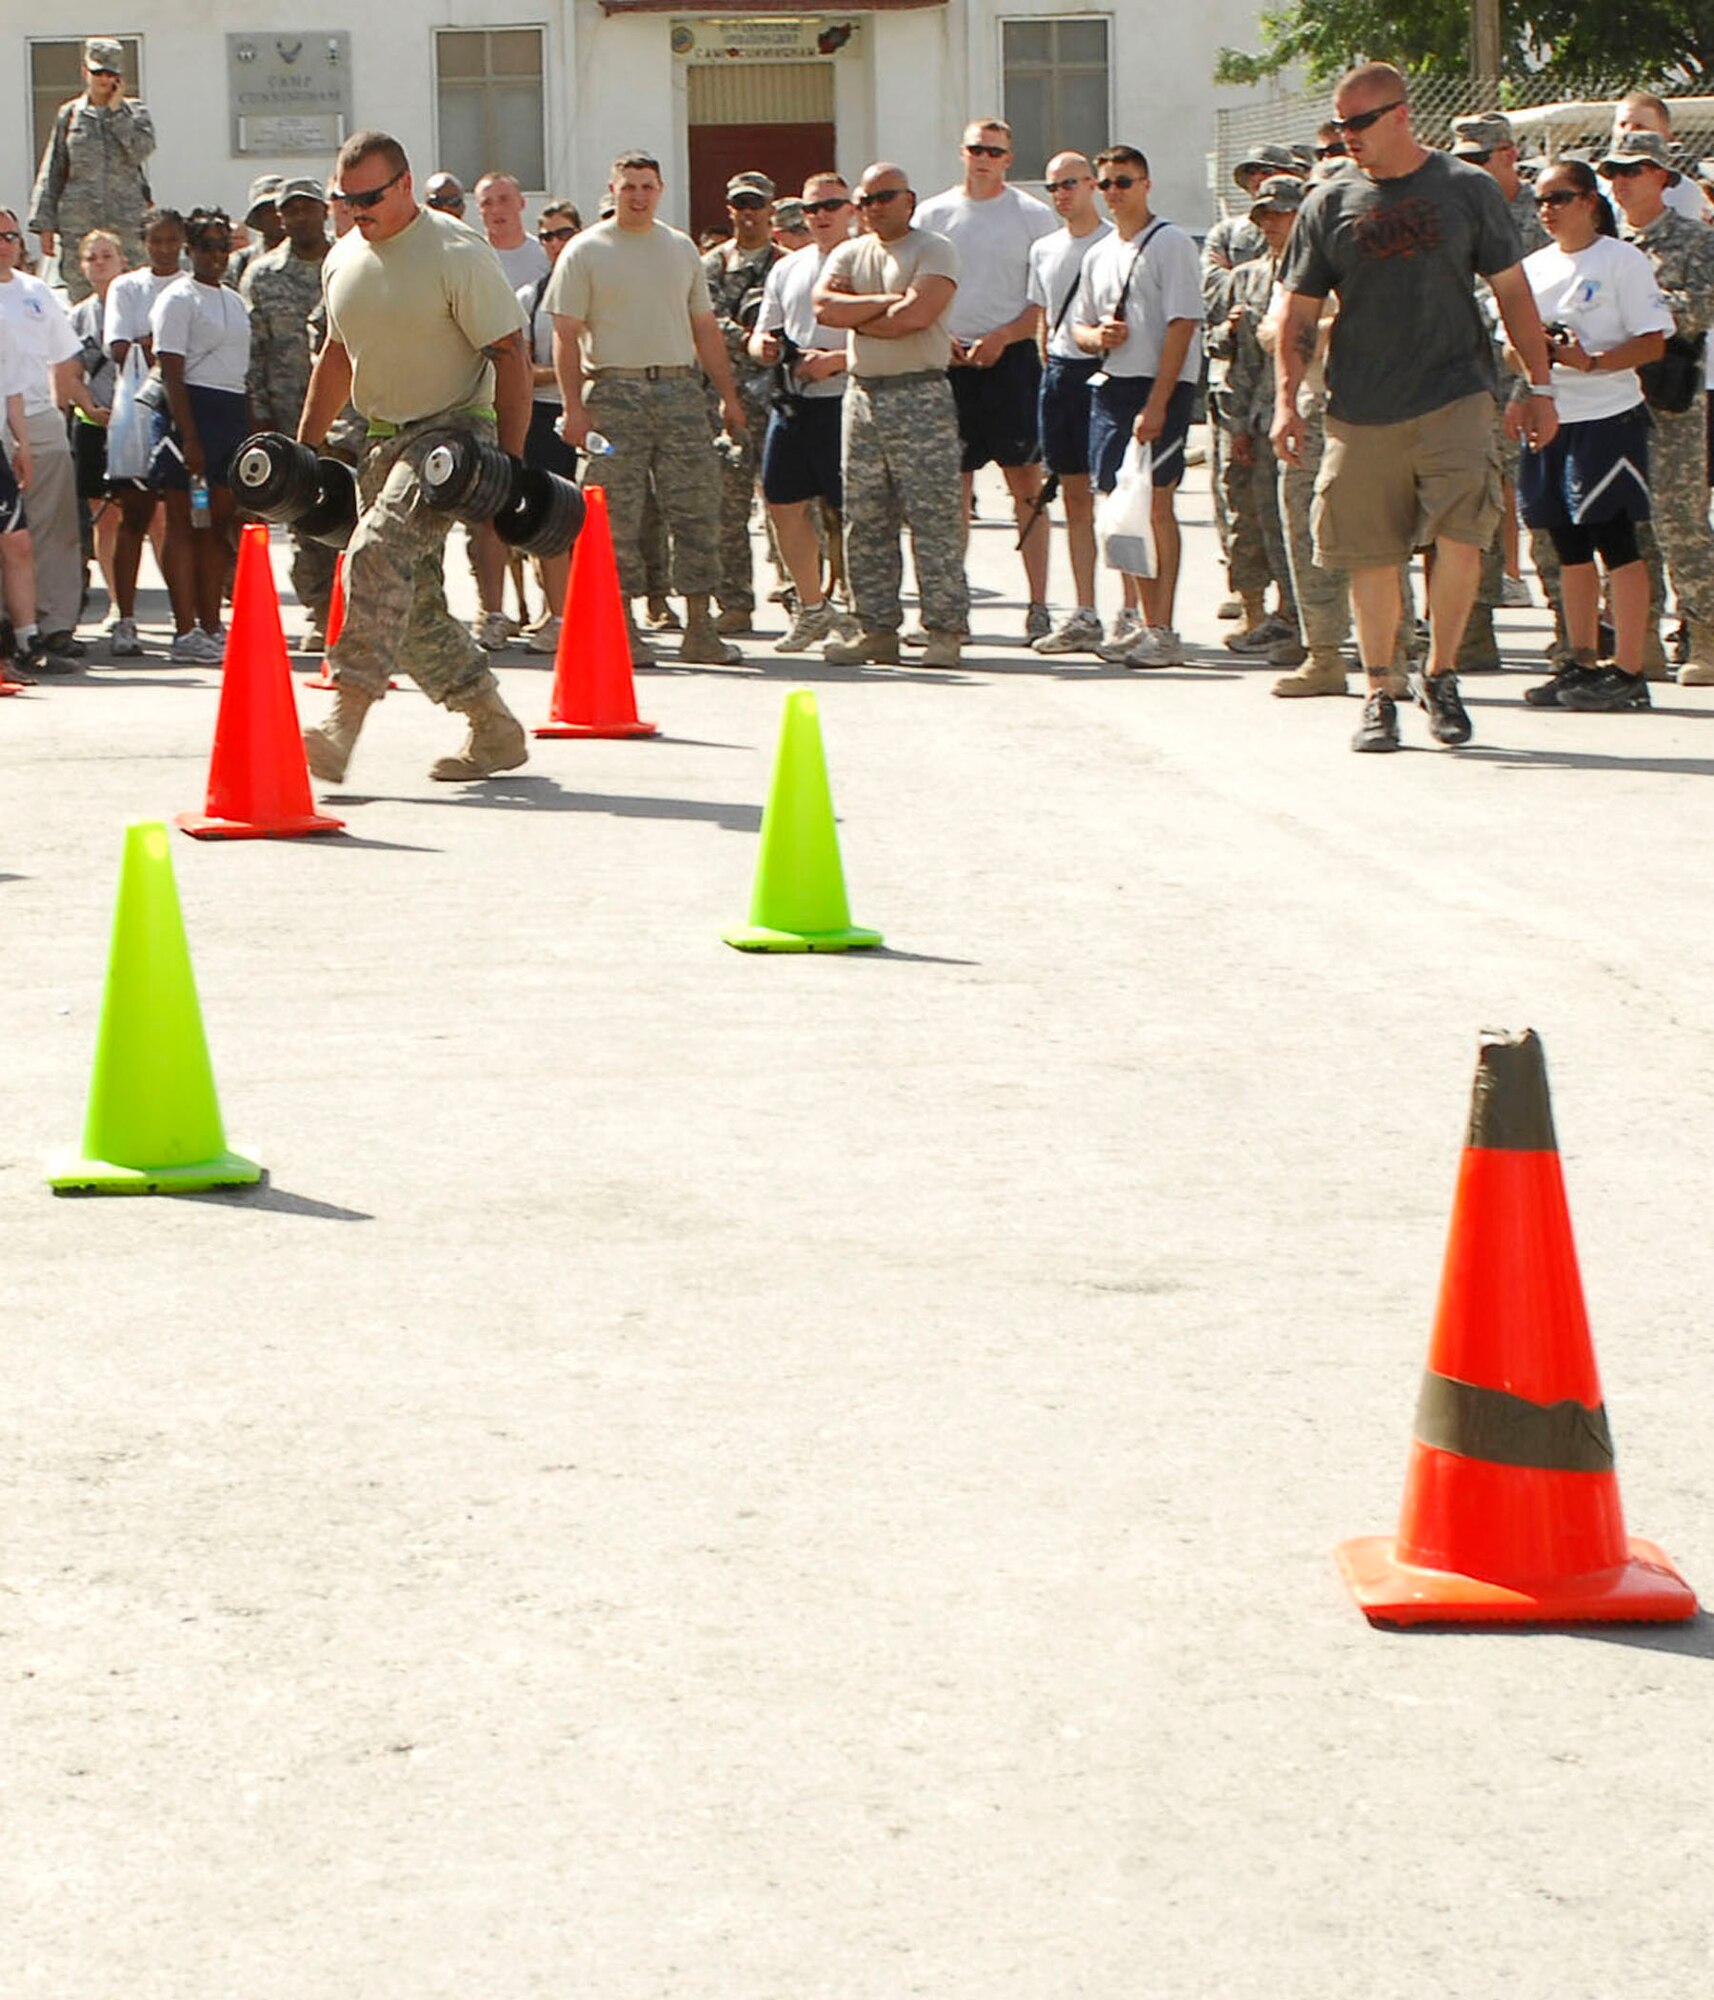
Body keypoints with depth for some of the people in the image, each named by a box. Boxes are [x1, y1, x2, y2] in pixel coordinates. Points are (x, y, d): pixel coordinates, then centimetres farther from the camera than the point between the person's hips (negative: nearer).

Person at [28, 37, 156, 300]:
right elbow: (52, 173, 11)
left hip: (126, 223, -1)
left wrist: (116, 110, -4)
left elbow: (141, 150, -10)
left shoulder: (135, 112, 10)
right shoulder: (69, 114, 11)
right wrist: (45, 224, 5)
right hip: (79, 224, 1)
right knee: (80, 296, -2)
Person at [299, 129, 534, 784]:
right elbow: (337, 357, 23)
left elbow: (510, 353, -11)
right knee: (412, 604, 7)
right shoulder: (343, 260, 10)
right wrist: (306, 449, 20)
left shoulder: (456, 253, -12)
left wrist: (511, 460, -17)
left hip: (451, 432, -8)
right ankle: (494, 730, 19)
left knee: (379, 552, -27)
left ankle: (345, 717, -35)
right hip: (383, 438, 8)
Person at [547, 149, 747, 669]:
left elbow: (705, 328, 21)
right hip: (615, 391, -4)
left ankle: (699, 629, 3)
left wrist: (728, 395, 16)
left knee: (697, 509, 0)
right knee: (617, 517, -4)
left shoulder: (681, 249, 17)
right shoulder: (586, 252, 3)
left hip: (680, 389, 4)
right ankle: (623, 631, 2)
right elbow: (566, 335, -2)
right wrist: (574, 406, -10)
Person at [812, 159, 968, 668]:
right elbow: (823, 306, -1)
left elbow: (916, 315, -16)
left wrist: (857, 317, -2)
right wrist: (887, 301, -8)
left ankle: (945, 630, -5)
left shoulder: (933, 251, -1)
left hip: (920, 394, -6)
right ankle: (876, 630, 12)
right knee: (864, 520, 6)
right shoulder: (848, 255, 17)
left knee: (933, 515, -7)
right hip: (861, 393, 6)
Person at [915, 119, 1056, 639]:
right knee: (953, 483, 4)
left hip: (1011, 357, -2)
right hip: (949, 359, 2)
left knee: (1026, 482, -5)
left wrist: (1001, 338, -12)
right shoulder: (933, 214, 10)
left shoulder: (1033, 216, 3)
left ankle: (1037, 605, -5)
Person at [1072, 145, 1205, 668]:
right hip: (1109, 386, 7)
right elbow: (1078, 325, 24)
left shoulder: (1171, 243, -5)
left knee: (1156, 503, -9)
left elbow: (1182, 325, -12)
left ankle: (1163, 633, -7)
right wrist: (1097, 335, -3)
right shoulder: (1098, 255, 17)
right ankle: (1146, 623, 14)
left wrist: (1156, 404, -19)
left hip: (1160, 388, -7)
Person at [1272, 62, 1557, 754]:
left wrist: (1540, 385, 6)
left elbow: (1512, 292, 9)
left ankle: (1440, 677, 4)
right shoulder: (1328, 204, 7)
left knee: (1461, 536, -15)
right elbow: (1297, 312, 10)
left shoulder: (1467, 190, 4)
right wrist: (1285, 399, -1)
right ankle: (1378, 695, 16)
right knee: (1371, 558, 3)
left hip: (1456, 398, -2)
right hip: (1361, 411, 2)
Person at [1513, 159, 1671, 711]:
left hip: (1608, 416, -6)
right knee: (1570, 547, 10)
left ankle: (1628, 670, -5)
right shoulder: (1534, 267, 13)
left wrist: (1593, 362, -23)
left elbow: (1652, 343, -10)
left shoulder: (1622, 260, -5)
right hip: (1549, 417, 6)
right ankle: (1581, 662, 17)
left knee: (1614, 541, -6)